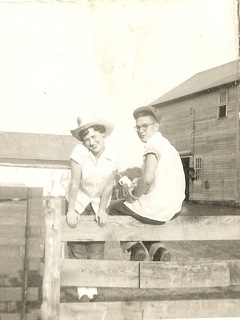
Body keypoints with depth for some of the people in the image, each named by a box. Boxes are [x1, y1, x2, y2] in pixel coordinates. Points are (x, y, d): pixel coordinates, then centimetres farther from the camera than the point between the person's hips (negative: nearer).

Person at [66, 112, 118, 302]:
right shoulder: (79, 152, -23)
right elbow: (74, 183, -23)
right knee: (77, 248, -2)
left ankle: (93, 290, 8)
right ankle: (83, 292, 5)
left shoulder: (112, 158, -17)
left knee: (97, 249, 1)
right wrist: (71, 210, -25)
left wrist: (102, 210, -18)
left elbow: (108, 186, -12)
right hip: (79, 203, -1)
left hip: (99, 205, 1)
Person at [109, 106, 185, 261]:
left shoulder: (153, 143, -12)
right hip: (174, 209, 8)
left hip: (156, 210, -8)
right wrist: (137, 190, 12)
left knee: (114, 209, 16)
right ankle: (157, 249, 13)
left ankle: (134, 247, 4)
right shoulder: (166, 144, 17)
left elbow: (148, 178, -25)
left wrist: (134, 195, -8)